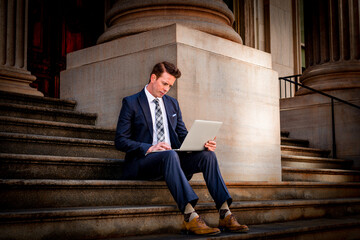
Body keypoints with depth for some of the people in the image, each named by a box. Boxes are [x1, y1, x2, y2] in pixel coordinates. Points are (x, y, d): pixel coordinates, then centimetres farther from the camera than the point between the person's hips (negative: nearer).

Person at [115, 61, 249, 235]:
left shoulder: (172, 104, 20)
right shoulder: (131, 103, 2)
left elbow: (183, 136, 18)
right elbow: (120, 140, -6)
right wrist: (149, 148, -21)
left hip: (171, 158, 6)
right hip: (141, 162, -6)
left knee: (207, 155, -18)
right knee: (170, 155, -38)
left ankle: (225, 215, -26)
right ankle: (189, 217, -47)